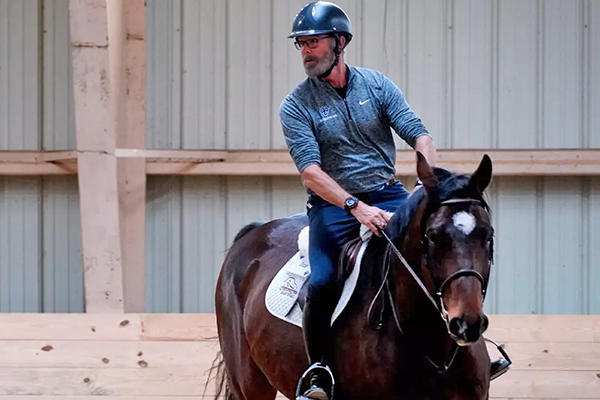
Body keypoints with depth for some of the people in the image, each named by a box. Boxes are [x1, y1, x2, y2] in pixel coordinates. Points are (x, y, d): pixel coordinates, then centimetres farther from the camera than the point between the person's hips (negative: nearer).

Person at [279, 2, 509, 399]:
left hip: (386, 195, 2)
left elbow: (419, 134, -2)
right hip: (333, 205, -2)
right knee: (322, 284, -24)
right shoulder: (296, 105, -3)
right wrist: (356, 208, -27)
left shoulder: (376, 84, 4)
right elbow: (310, 170, -14)